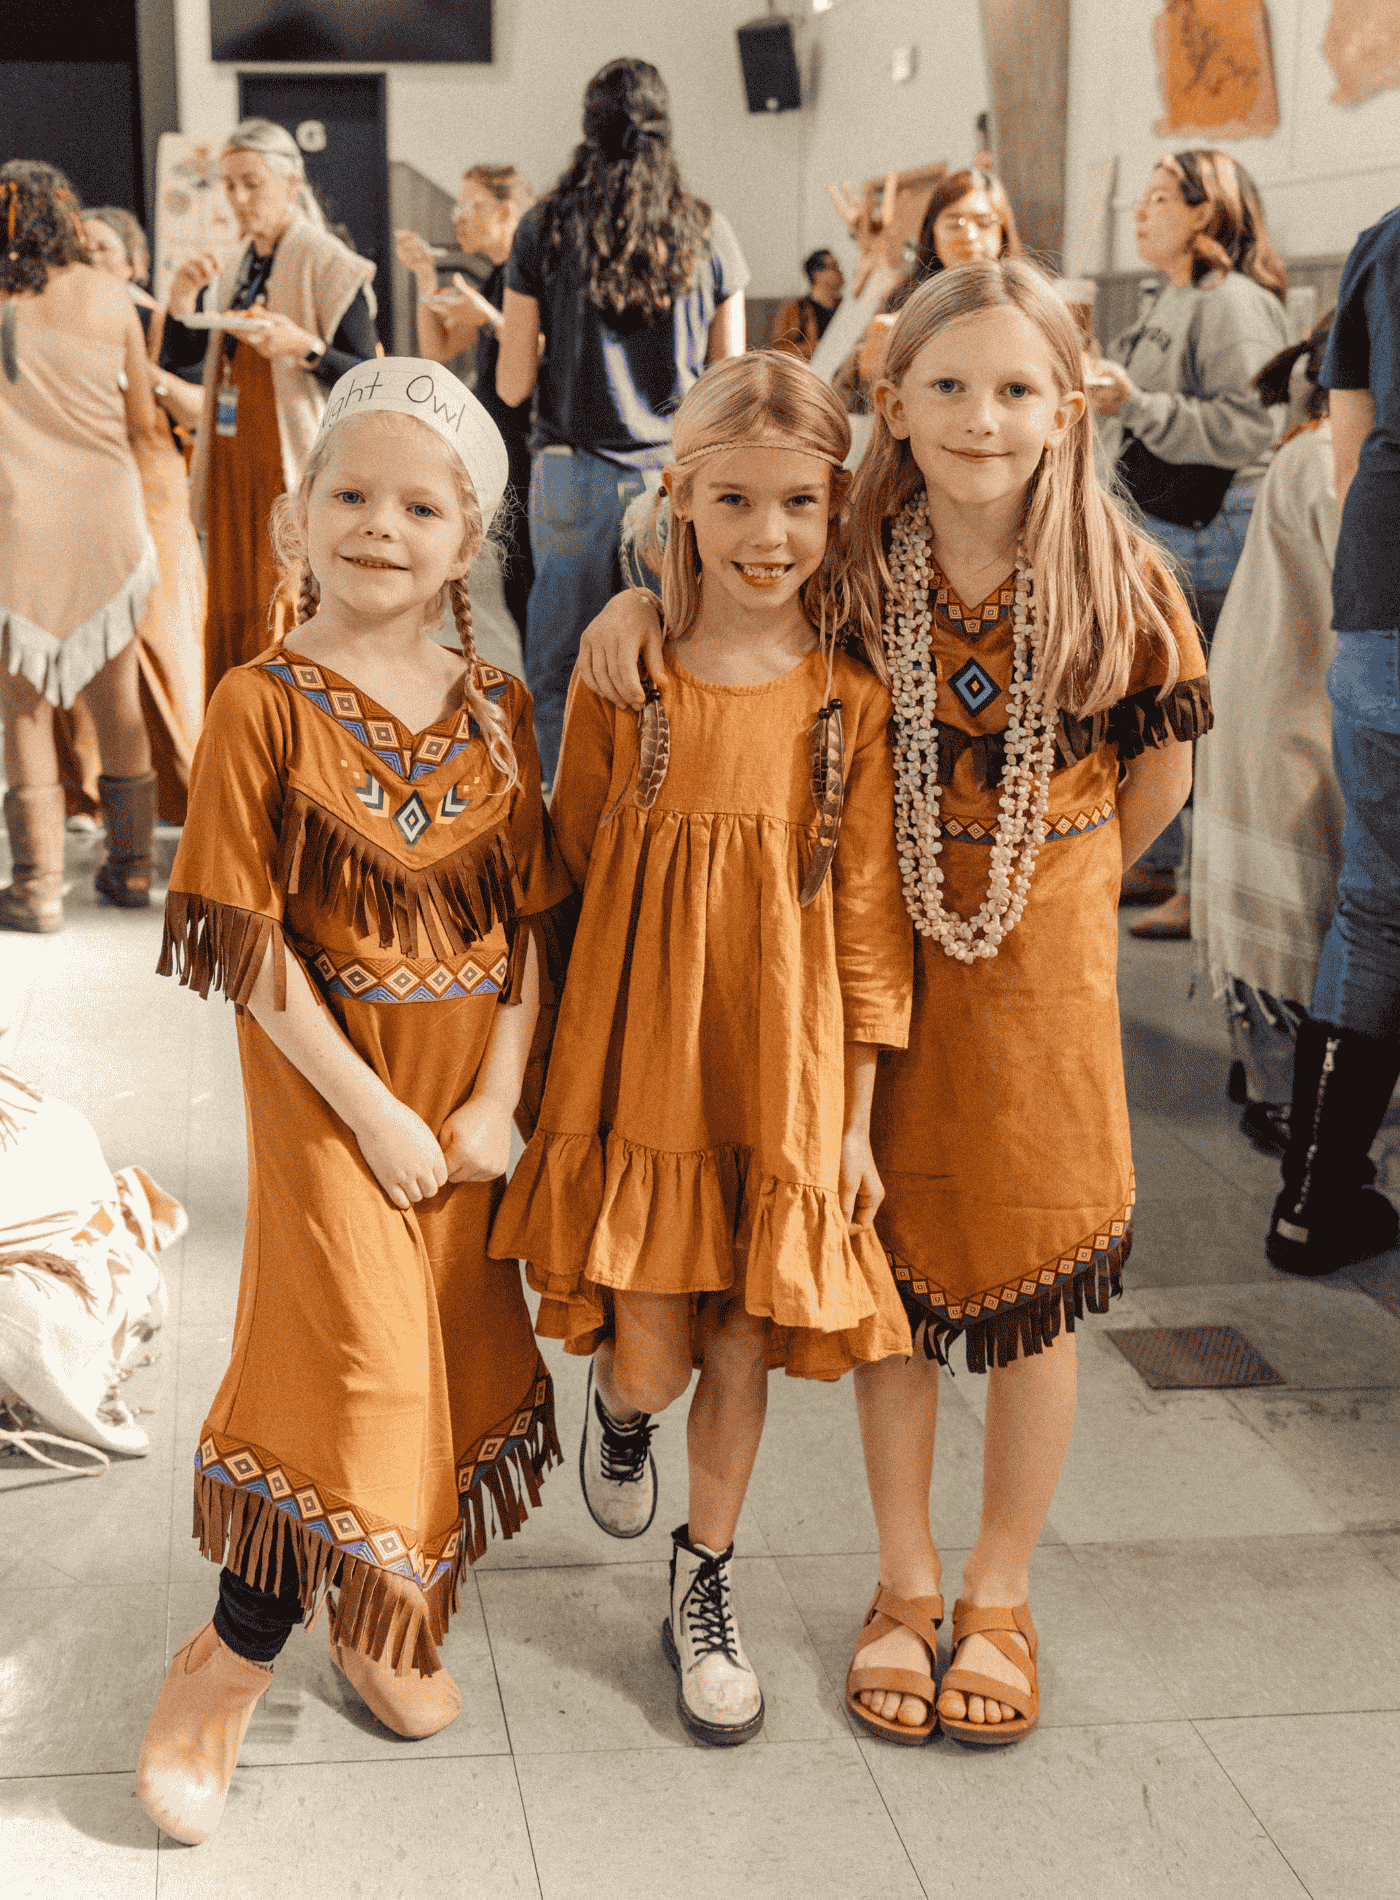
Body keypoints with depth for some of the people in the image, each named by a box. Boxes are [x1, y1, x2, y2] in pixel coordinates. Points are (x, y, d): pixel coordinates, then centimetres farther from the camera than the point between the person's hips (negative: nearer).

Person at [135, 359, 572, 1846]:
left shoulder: (492, 711, 3)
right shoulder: (266, 704, -11)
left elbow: (530, 922, 3)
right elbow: (249, 941, -13)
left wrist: (496, 1099, -8)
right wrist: (370, 1110, -16)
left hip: (469, 1082, 5)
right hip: (327, 1078, -5)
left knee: (450, 1352, 11)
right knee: (359, 1351, -9)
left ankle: (381, 1616, 33)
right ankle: (233, 1657, 10)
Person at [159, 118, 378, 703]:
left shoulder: (327, 266, -7)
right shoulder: (233, 269, 14)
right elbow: (179, 362, 13)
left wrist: (302, 346, -26)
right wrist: (183, 298, -4)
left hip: (299, 469, -7)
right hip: (232, 464, 7)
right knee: (231, 619, 8)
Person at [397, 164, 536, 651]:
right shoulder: (497, 279, 16)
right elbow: (438, 348, 18)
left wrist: (487, 317, -23)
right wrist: (425, 276, 9)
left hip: (537, 450, -9)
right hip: (504, 449, 9)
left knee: (537, 588, -7)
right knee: (517, 593, 12)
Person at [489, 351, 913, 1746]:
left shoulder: (851, 701, -4)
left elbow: (869, 920, -1)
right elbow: (574, 870, 5)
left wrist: (855, 1116, 0)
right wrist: (564, 1066, 3)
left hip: (783, 1063, 1)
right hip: (639, 1049, 0)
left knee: (744, 1341, 9)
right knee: (653, 1355, -2)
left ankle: (703, 1587, 32)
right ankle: (616, 1406, 37)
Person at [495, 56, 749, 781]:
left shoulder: (546, 227, 0)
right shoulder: (707, 232, 3)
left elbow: (512, 385, 1)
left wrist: (506, 326, 20)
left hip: (577, 475, -1)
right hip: (681, 475, 1)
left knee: (561, 674, 7)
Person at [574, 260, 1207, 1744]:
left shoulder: (1119, 581, -11)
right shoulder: (855, 563, -8)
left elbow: (1160, 764, 4)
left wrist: (1053, 889, 8)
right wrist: (641, 597, -10)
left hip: (1043, 964, -1)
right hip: (881, 955, 1)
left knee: (1031, 1287, 9)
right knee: (887, 1273, 11)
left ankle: (998, 1597, 30)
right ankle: (903, 1587, 32)